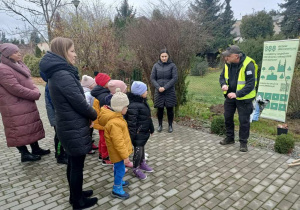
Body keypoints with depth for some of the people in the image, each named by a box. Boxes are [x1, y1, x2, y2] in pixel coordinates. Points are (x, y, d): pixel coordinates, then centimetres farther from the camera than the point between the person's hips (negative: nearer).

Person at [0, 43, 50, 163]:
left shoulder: (19, 65, 11)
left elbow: (28, 81, 15)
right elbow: (16, 88, -23)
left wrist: (35, 91, -5)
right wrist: (35, 95, -16)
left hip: (27, 104, 9)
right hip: (15, 107, -9)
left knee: (32, 127, 16)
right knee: (20, 130, 2)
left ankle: (36, 149, 28)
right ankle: (25, 154, 15)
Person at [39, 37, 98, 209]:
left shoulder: (57, 73, 9)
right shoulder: (64, 75, -23)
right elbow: (79, 102, -21)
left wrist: (89, 115, 5)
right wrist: (94, 115, -2)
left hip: (68, 125, 10)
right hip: (74, 127, -10)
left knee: (73, 162, 22)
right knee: (77, 165, 7)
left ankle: (75, 195, 40)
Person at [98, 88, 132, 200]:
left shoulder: (114, 117, 0)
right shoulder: (115, 123, -33)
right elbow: (118, 142, -29)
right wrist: (125, 155, -21)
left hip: (117, 151, 10)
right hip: (118, 152, -10)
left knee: (117, 167, 26)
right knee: (120, 170, 5)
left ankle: (118, 181, 47)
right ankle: (116, 190, 23)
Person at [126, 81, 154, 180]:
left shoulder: (143, 101, 5)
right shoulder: (133, 105, -26)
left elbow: (148, 116, 15)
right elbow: (131, 122, -25)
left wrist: (151, 128, 20)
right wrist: (131, 134, -21)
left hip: (145, 131, 9)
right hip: (138, 133, -9)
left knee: (142, 147, 24)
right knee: (138, 150, 4)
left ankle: (142, 163, 42)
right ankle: (136, 169, 23)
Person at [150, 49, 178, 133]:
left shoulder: (172, 65, -2)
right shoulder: (156, 66, 3)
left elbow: (175, 78, -8)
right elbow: (152, 78, 2)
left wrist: (165, 87, -15)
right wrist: (158, 87, -13)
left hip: (170, 92, -1)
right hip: (159, 92, 1)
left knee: (170, 109, 6)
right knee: (160, 109, 8)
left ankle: (170, 126, 23)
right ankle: (160, 125, 26)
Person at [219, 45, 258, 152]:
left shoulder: (248, 65, -23)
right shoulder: (228, 64, -4)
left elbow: (250, 85, -25)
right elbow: (222, 76, 7)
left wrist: (237, 94, -30)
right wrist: (223, 84, -15)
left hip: (243, 98, -6)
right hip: (230, 96, 6)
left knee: (244, 120, 3)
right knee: (227, 117, 14)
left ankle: (243, 142, 20)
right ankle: (230, 138, 33)